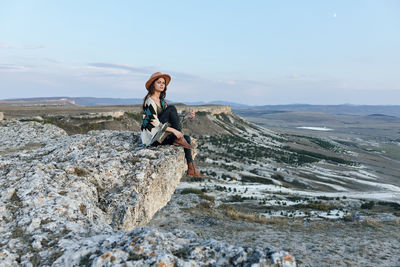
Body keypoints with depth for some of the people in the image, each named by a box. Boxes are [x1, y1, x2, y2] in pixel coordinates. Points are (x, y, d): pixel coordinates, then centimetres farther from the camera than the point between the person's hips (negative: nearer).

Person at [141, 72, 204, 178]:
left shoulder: (162, 101, 16)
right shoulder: (149, 101, -12)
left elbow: (173, 119, 14)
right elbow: (153, 123, -22)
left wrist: (187, 116, 0)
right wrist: (174, 130, -27)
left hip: (160, 135, 9)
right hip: (151, 137, -9)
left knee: (187, 138, -7)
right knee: (172, 108, -19)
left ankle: (191, 169, -8)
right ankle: (179, 138, -19)